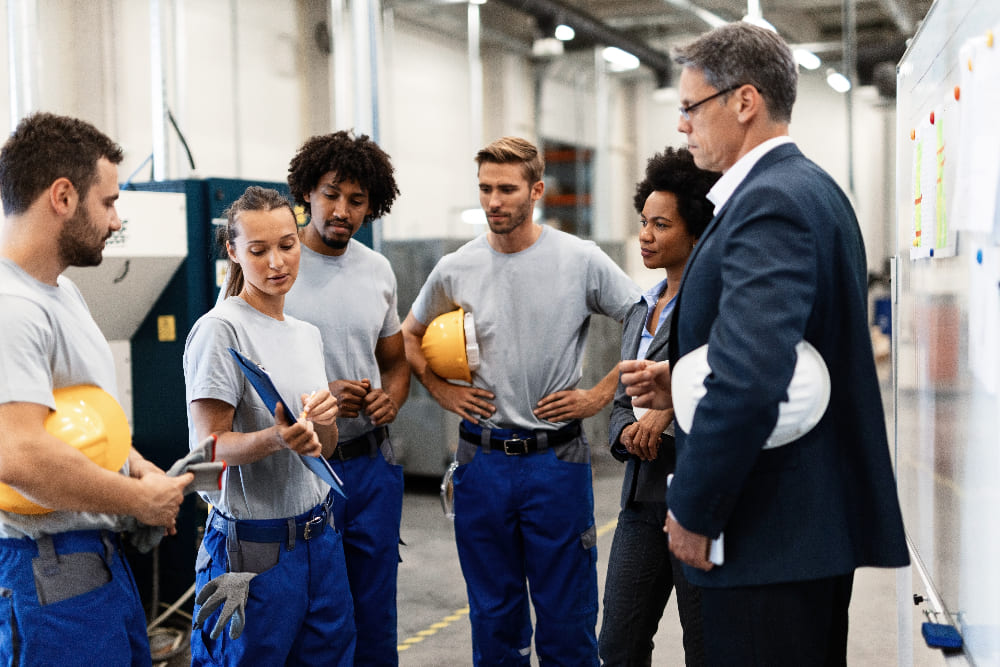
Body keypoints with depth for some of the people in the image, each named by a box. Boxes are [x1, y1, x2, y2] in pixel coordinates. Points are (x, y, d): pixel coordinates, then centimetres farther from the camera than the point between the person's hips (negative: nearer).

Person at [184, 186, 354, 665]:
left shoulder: (307, 334, 12)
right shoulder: (219, 329, -11)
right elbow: (211, 444, -15)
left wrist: (324, 419, -7)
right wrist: (276, 439, -33)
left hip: (318, 533, 7)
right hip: (254, 543, -7)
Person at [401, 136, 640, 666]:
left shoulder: (582, 260, -6)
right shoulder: (454, 270, 2)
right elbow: (410, 336, 19)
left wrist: (599, 395, -4)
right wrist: (442, 391, 5)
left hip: (557, 461, -2)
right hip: (482, 460, 2)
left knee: (567, 618, 6)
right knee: (494, 616, 14)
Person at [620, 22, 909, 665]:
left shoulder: (769, 203, -19)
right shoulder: (814, 188, 14)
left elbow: (750, 380, -31)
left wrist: (693, 513, -18)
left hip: (772, 534, -10)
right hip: (823, 517, 10)